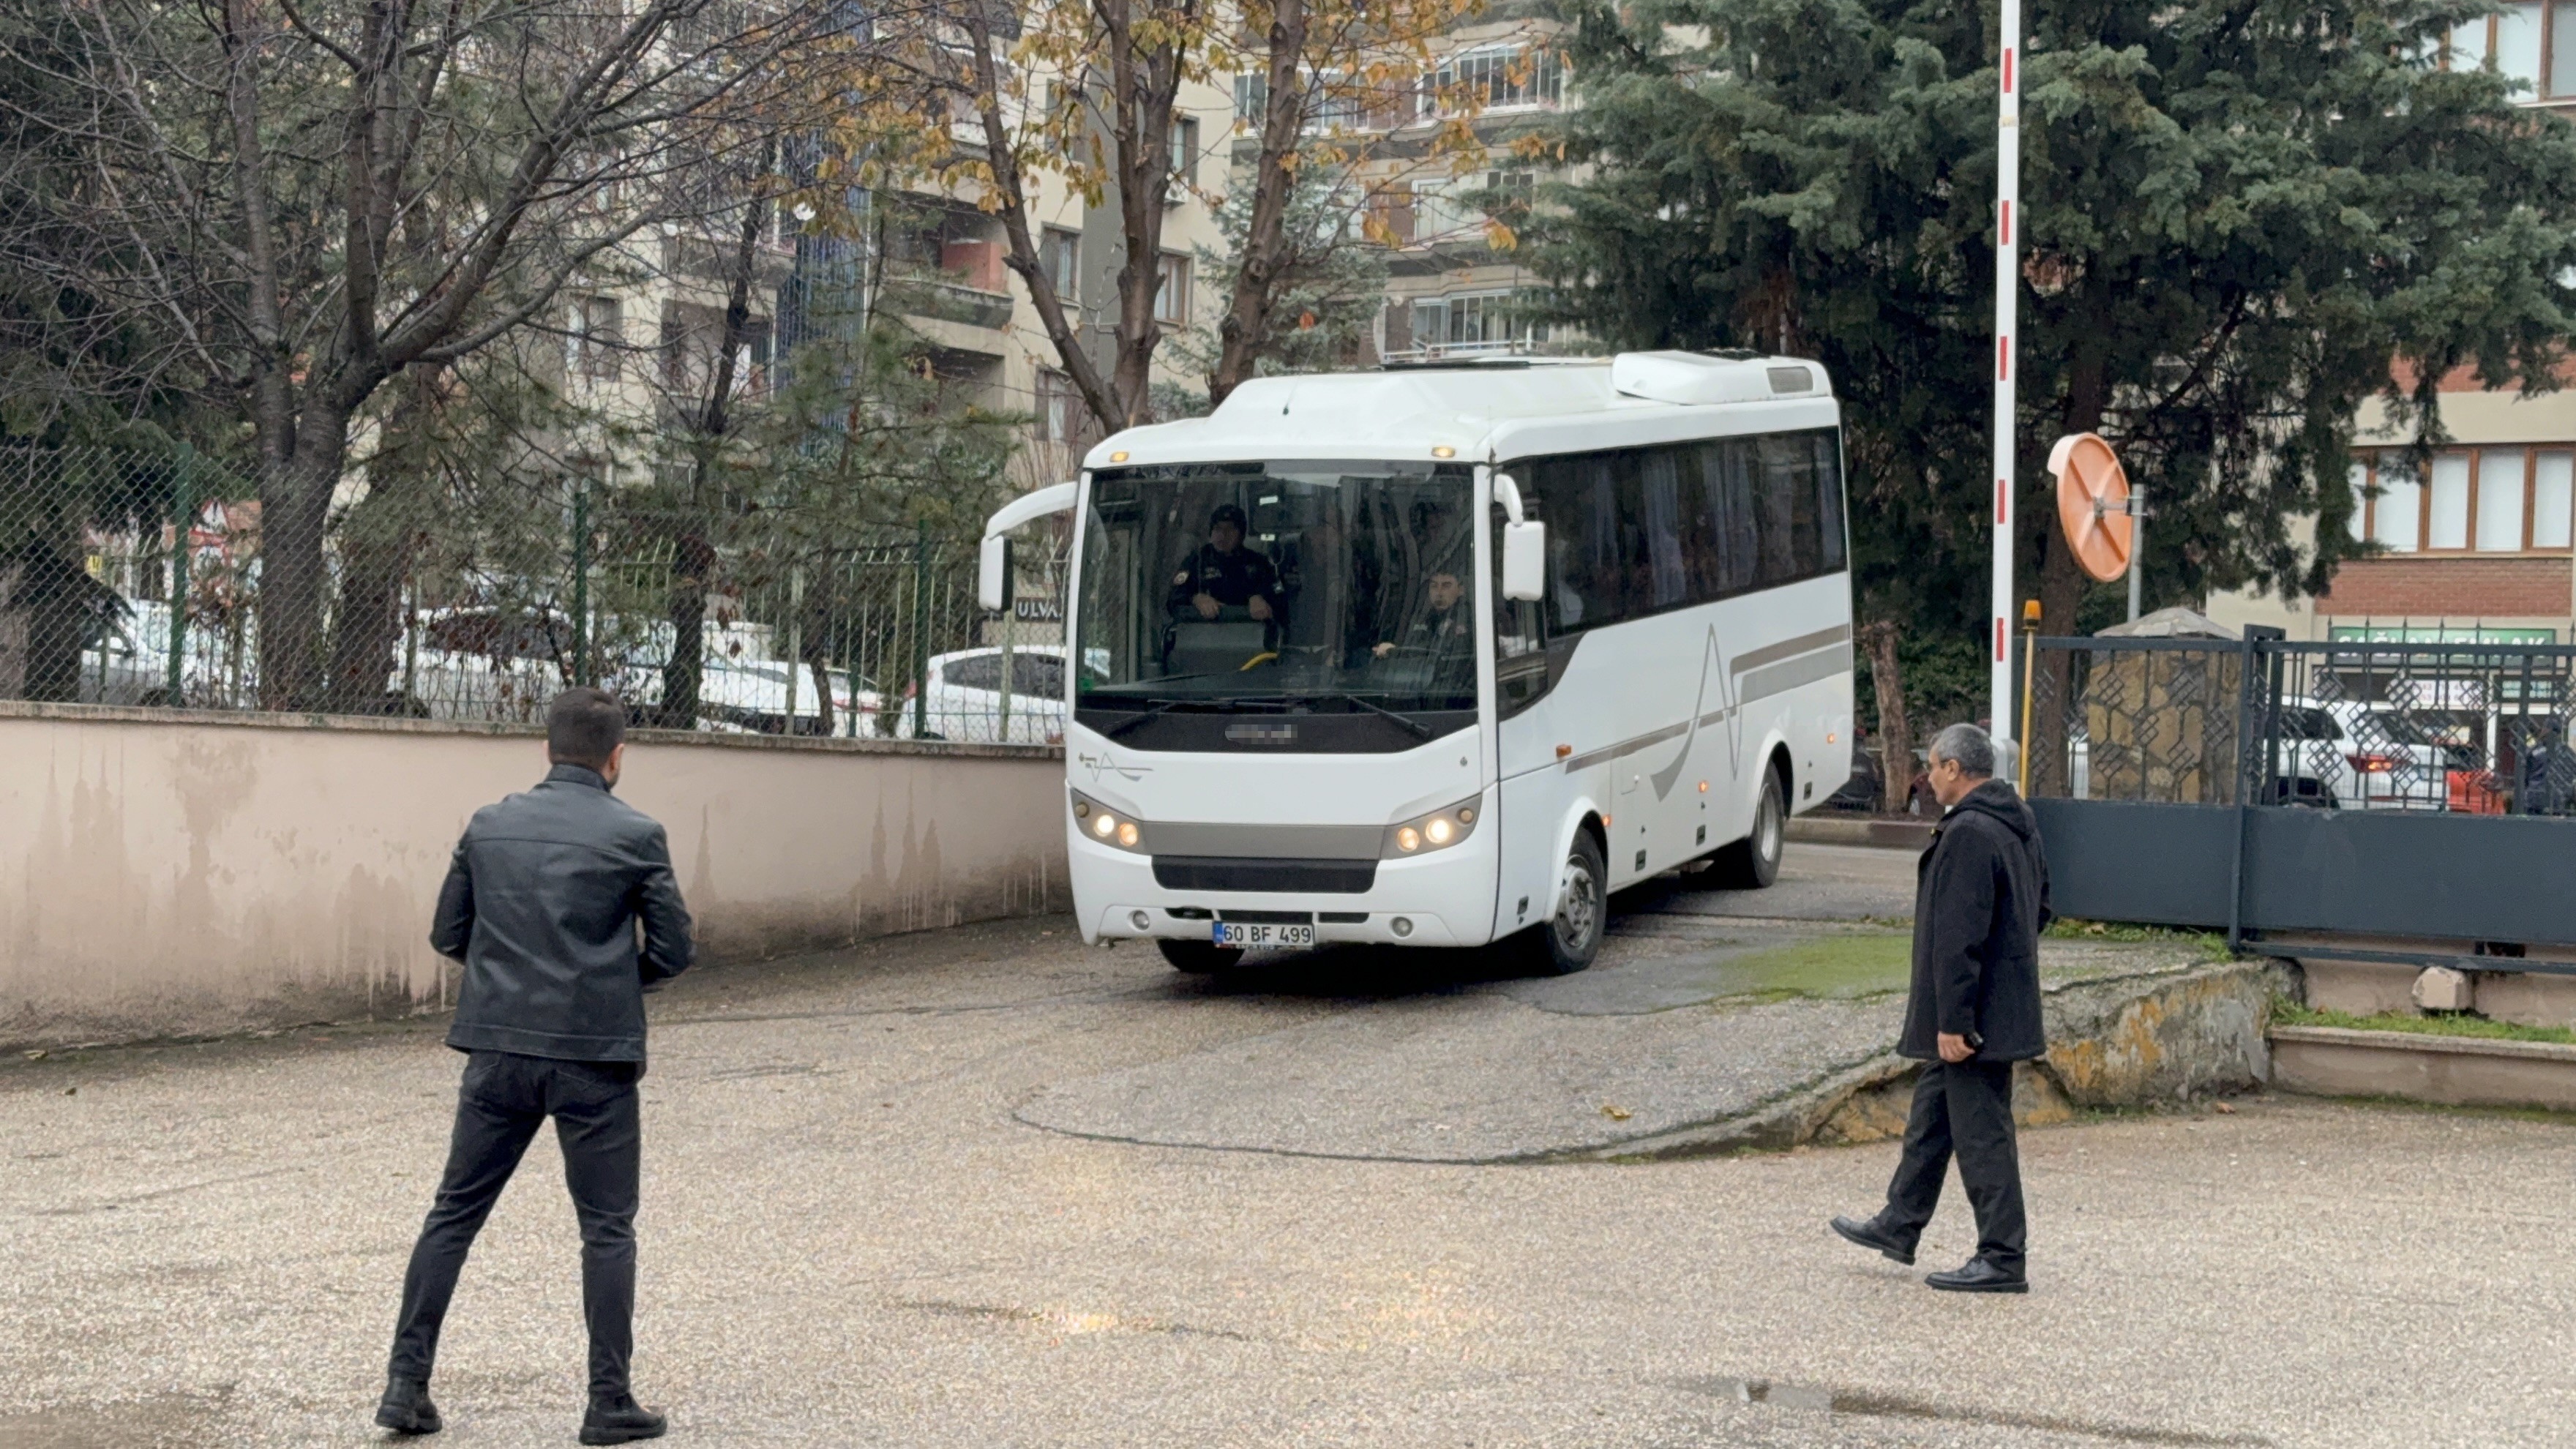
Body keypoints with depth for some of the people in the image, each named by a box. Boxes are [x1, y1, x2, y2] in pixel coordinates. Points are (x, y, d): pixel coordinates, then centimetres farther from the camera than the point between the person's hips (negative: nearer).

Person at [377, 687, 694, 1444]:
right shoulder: (635, 835, -7)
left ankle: (406, 1383, 11)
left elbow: (447, 934, 9)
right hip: (595, 1055, -3)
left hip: (499, 1052, 3)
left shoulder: (488, 827, 4)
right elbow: (673, 949, -5)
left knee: (453, 1214, 12)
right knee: (607, 1229, 7)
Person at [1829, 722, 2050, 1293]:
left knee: (1982, 1133, -3)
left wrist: (1953, 1021, -23)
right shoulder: (2018, 826, 11)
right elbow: (2040, 908, 21)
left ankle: (2003, 1259, 3)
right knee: (1932, 1116, 20)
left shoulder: (1968, 834, -22)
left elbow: (1959, 937, -24)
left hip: (1976, 1015, -11)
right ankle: (1899, 1226, 31)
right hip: (2005, 999, 11)